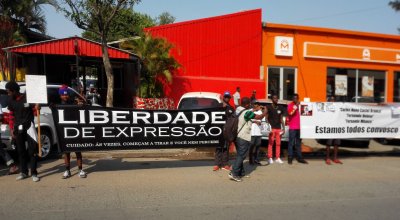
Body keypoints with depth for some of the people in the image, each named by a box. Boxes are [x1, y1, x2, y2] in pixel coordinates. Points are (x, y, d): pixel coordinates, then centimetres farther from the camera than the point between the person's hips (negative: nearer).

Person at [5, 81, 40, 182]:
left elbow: (33, 109, 8)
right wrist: (12, 129, 8)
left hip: (29, 126, -4)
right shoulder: (11, 102, 8)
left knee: (32, 150, -4)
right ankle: (23, 172, 22)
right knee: (21, 151, 10)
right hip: (18, 129, 4)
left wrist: (36, 108, -15)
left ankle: (34, 173, 2)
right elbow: (12, 116, 13)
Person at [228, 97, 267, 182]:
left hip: (238, 136, 9)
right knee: (241, 156, -4)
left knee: (240, 155, 16)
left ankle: (241, 172, 25)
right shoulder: (247, 112, -17)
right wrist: (265, 112, 9)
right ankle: (234, 173, -7)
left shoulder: (238, 110, 5)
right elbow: (259, 117, -11)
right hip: (244, 138, -9)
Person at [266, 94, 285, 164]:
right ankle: (270, 158, 3)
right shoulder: (269, 107, -1)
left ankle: (277, 158, 14)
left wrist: (283, 128, 10)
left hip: (278, 128, 4)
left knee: (278, 143, 7)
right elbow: (266, 118, -4)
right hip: (271, 128, -4)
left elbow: (281, 119, 15)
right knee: (270, 143, -3)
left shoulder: (280, 108, 12)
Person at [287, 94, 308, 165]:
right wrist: (296, 106, -20)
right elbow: (290, 113, -17)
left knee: (298, 143, 11)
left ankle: (299, 157, 17)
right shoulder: (290, 105, -1)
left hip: (299, 127, 6)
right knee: (291, 143, -5)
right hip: (292, 127, -5)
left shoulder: (300, 105, 14)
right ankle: (290, 158, -1)